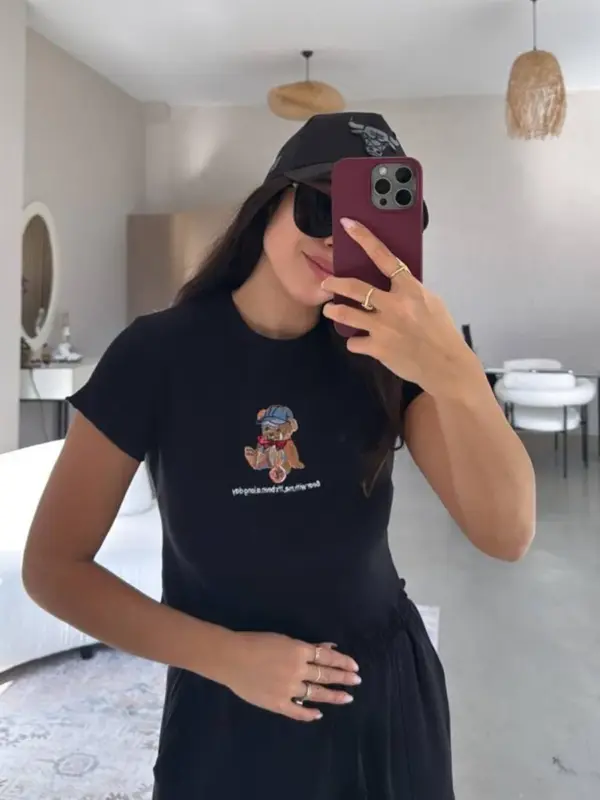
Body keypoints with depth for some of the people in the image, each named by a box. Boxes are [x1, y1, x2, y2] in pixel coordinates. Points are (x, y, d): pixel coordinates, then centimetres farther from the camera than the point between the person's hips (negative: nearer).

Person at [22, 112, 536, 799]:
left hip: (384, 696, 3)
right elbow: (53, 566, -10)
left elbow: (506, 535, -20)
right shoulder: (158, 351, -14)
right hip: (225, 711, -2)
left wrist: (455, 373, -37)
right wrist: (225, 654, -17)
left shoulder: (387, 351, -8)